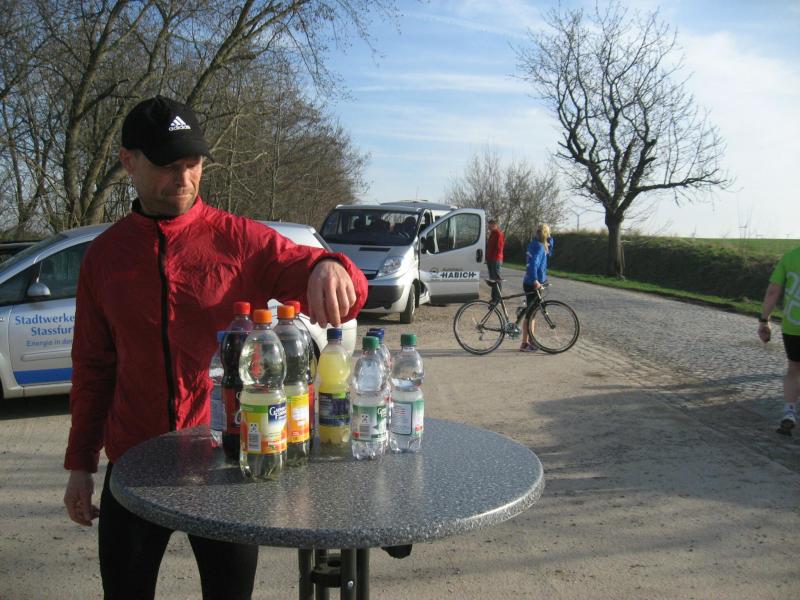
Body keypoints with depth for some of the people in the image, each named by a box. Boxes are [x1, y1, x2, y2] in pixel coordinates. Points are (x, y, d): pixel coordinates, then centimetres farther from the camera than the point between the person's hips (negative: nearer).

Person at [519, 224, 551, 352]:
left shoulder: (535, 244, 13)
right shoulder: (539, 247, -16)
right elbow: (533, 263, -30)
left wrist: (549, 238, 14)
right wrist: (535, 280, -33)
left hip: (531, 283, 10)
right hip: (532, 284, -10)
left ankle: (531, 340, 26)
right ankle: (525, 344, 0)